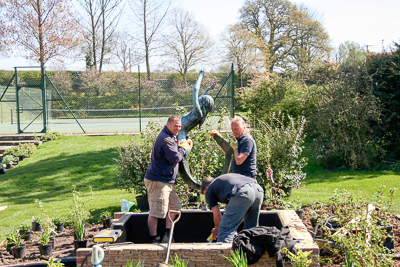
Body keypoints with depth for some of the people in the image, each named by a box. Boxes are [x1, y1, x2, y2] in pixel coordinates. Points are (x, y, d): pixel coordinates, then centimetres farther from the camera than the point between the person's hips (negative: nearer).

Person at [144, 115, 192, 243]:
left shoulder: (171, 137, 18)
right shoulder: (165, 139, -17)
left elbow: (173, 154, 25)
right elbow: (175, 158, -22)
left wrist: (184, 146, 9)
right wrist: (183, 148, -5)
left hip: (167, 181, 11)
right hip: (158, 181, -11)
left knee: (174, 207, 15)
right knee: (156, 212, -4)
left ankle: (167, 235, 23)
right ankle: (154, 239, 4)